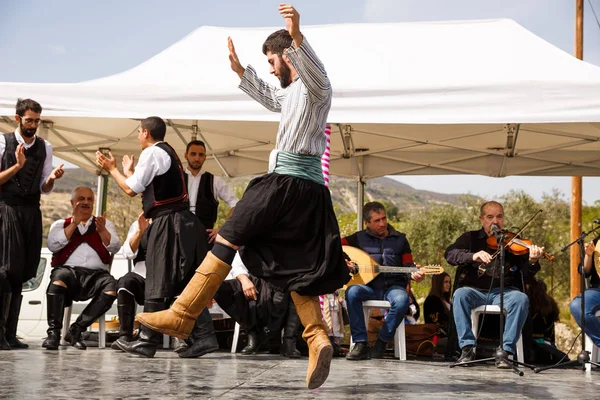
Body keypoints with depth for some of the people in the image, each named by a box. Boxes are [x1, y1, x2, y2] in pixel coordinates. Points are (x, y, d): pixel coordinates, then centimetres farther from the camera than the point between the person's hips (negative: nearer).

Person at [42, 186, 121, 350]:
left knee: (111, 287, -32)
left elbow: (115, 247, 6)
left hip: (96, 274, 1)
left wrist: (102, 230, -12)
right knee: (59, 276, -37)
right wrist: (74, 223, -5)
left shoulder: (105, 225, 23)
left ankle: (76, 330, -25)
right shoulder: (61, 224, 21)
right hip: (68, 270, -1)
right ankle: (53, 332, -33)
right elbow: (53, 245, 1)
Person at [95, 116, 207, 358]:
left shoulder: (152, 153, -7)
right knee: (185, 283, 9)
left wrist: (112, 169, 4)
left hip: (167, 224, -9)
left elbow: (131, 189, -9)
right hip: (183, 222, 9)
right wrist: (130, 172, 33)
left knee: (157, 282, -7)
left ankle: (147, 341, -5)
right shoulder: (168, 153, 21)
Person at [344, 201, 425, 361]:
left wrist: (413, 275, -12)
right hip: (369, 287, 0)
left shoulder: (400, 239, 12)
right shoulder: (359, 238, 9)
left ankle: (382, 342, -18)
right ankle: (360, 343, -27)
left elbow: (408, 265, 11)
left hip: (393, 286, 0)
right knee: (352, 292, -34)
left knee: (402, 300, -36)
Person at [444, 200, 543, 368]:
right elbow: (450, 254, -5)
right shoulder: (471, 238, 14)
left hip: (504, 292, 0)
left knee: (521, 299, -31)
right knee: (460, 295, -32)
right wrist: (473, 256, -24)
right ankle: (467, 348, -29)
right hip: (475, 291, 0)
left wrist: (532, 262, -20)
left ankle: (506, 351, -30)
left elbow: (525, 275, 3)